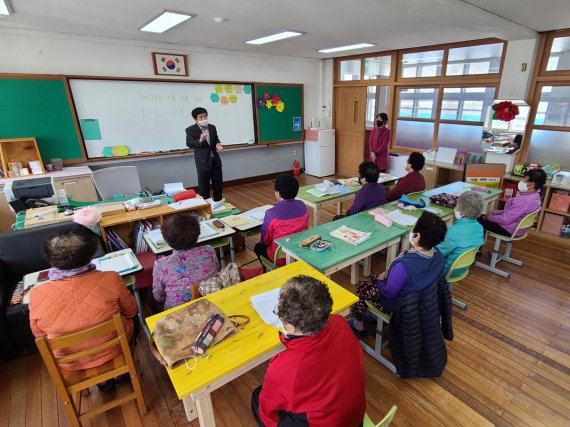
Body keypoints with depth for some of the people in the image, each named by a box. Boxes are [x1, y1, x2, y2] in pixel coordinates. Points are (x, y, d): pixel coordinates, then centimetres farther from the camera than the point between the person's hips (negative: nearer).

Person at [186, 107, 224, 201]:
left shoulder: (212, 127, 8)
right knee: (204, 186, 3)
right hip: (203, 162, -5)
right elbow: (189, 143, -19)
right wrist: (199, 141, -38)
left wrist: (218, 144, -5)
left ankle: (218, 203, 30)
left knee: (218, 183, 14)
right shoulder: (190, 130, -7)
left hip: (215, 160, 5)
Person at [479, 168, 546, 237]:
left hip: (511, 230, -9)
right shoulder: (534, 195, 1)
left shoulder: (524, 200, -31)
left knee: (480, 220, 1)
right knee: (482, 216, 17)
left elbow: (506, 219, -28)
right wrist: (495, 212, 6)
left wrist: (488, 217, -14)